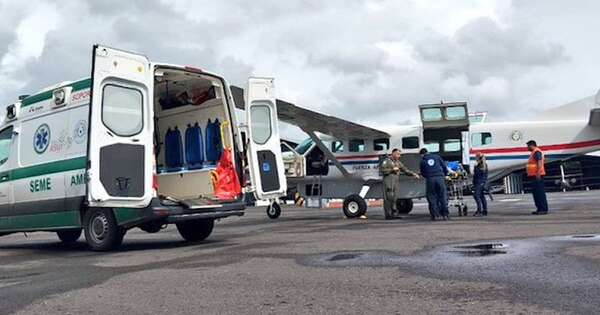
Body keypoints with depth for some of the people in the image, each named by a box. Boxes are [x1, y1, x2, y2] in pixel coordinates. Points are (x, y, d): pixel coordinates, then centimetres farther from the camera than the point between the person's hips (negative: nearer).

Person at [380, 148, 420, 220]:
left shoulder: (398, 163, 20)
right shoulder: (387, 161, 1)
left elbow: (405, 170, 14)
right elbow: (383, 170, -7)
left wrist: (413, 174, 1)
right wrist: (392, 169, -13)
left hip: (396, 184, 6)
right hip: (388, 183, -6)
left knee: (394, 199, 4)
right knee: (388, 198, -8)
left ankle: (394, 214, 6)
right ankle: (388, 215, -5)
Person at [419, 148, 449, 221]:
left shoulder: (422, 161, 11)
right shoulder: (437, 157, 14)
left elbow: (423, 173, 15)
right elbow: (444, 166, 12)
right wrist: (445, 175, 24)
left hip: (430, 179, -1)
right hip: (440, 178, 1)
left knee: (431, 198, 7)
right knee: (443, 197, 5)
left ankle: (435, 215, 3)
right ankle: (445, 214, 3)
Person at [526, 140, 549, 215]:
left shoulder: (537, 152, -10)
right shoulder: (534, 152, 22)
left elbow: (539, 163, -21)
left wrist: (538, 174, -26)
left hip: (537, 176, -11)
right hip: (534, 176, 11)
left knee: (540, 192, -11)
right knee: (535, 192, 11)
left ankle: (544, 209, -11)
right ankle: (539, 209, 15)